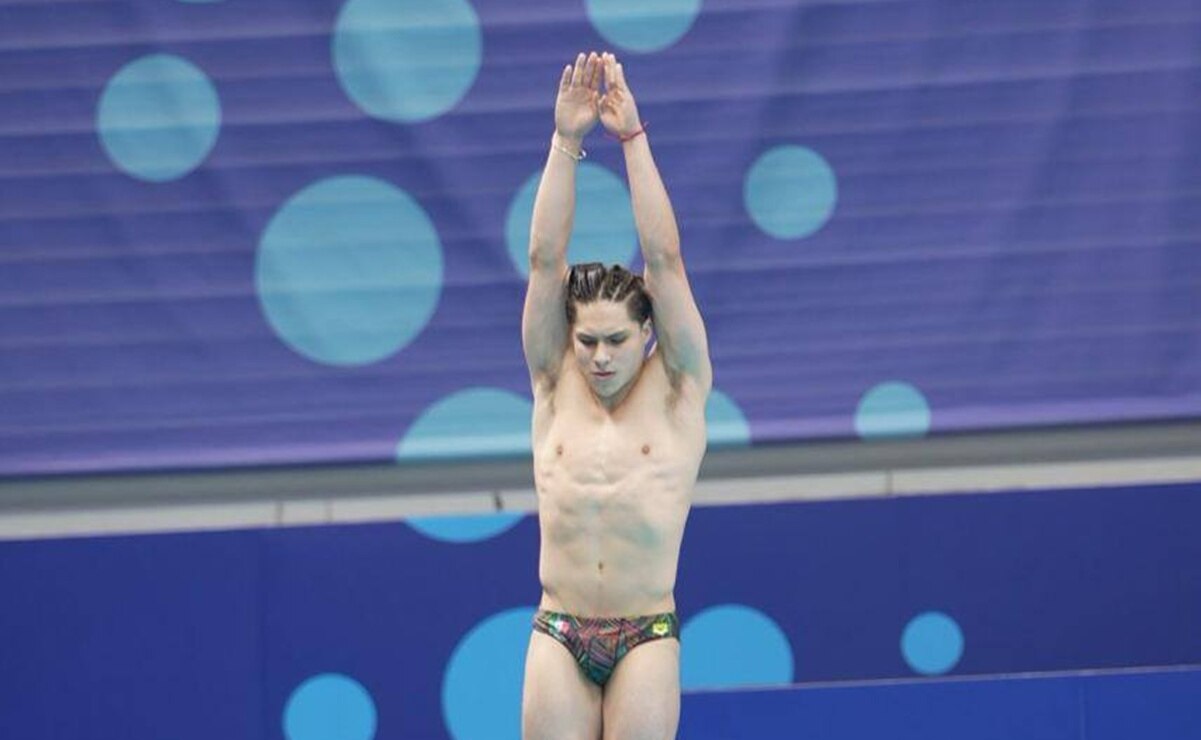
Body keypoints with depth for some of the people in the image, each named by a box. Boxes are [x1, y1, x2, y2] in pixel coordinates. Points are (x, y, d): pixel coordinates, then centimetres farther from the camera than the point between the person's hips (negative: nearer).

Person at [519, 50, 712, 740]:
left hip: (647, 636, -2)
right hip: (560, 632, 2)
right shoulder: (556, 386, 7)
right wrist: (566, 142, -7)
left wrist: (633, 137, -8)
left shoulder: (678, 391, 2)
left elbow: (664, 258, -5)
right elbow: (546, 260, 0)